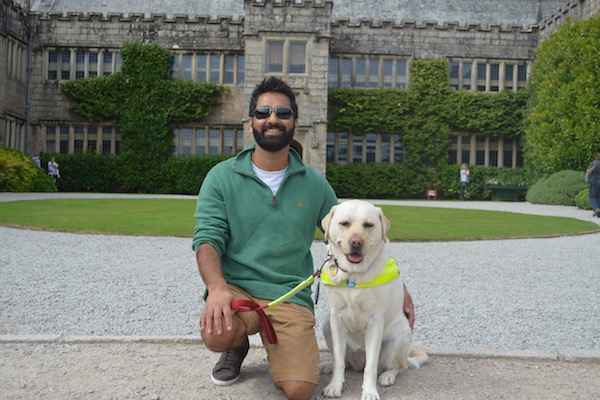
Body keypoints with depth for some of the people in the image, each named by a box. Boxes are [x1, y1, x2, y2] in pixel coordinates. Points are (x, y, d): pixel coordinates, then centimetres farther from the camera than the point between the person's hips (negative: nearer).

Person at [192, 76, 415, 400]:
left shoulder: (315, 185, 6)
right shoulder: (222, 177, 1)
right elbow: (207, 238, -7)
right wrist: (217, 287, -27)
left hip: (290, 296, 1)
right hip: (236, 287, 0)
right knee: (217, 333, -34)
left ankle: (275, 343, 15)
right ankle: (237, 344, 5)